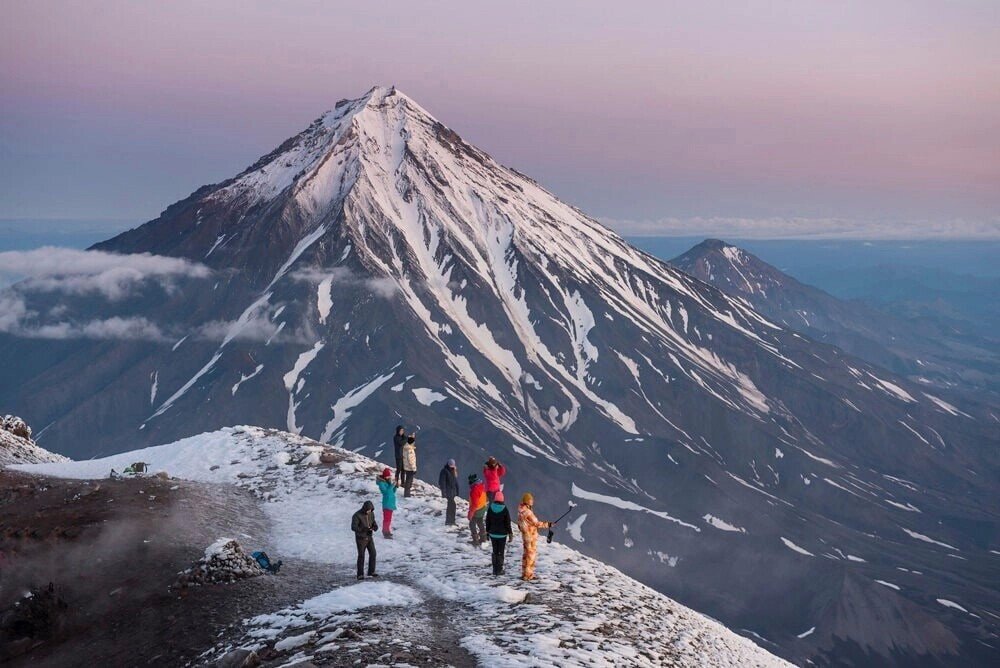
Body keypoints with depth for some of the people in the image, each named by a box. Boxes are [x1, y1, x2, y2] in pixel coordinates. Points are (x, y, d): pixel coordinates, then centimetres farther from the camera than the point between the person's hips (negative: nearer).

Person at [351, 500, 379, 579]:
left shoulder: (371, 514, -3)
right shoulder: (357, 515, -22)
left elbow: (373, 522, 9)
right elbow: (353, 527, -25)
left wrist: (375, 526, -16)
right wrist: (364, 529, -37)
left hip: (369, 537, 6)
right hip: (361, 538, -6)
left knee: (373, 554, 3)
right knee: (361, 556, -3)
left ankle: (371, 572, 16)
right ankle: (360, 574, 7)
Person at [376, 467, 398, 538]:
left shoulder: (388, 482, 9)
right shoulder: (382, 483, -16)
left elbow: (392, 492, 15)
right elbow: (386, 491, -28)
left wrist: (395, 487, 0)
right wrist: (392, 486, -26)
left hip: (391, 503, 9)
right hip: (387, 504, -9)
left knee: (389, 518, 19)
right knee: (387, 518, -7)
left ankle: (386, 531, 31)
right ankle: (386, 532, -3)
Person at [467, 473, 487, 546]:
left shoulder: (474, 489, -29)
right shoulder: (481, 486, 1)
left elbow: (474, 503, -29)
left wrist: (470, 513, -22)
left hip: (477, 510, -9)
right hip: (483, 507, 9)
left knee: (472, 524, 2)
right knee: (480, 523, 24)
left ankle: (476, 541, 3)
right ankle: (483, 538, 38)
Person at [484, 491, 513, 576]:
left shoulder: (490, 508, -5)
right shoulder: (504, 509, -13)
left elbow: (487, 521, 2)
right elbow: (508, 523, -9)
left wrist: (487, 532, 13)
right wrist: (510, 534, 0)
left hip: (493, 534, 3)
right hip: (502, 534, -3)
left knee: (495, 552, 13)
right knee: (500, 552, 4)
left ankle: (495, 569, 15)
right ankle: (499, 570, 4)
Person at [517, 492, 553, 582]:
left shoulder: (520, 511, 1)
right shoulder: (528, 512, -26)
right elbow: (536, 523, -20)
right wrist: (547, 524, -11)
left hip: (525, 535, 9)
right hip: (531, 536, -9)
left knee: (526, 554, 19)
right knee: (530, 555, 1)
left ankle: (525, 573, 27)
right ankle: (528, 575, 7)